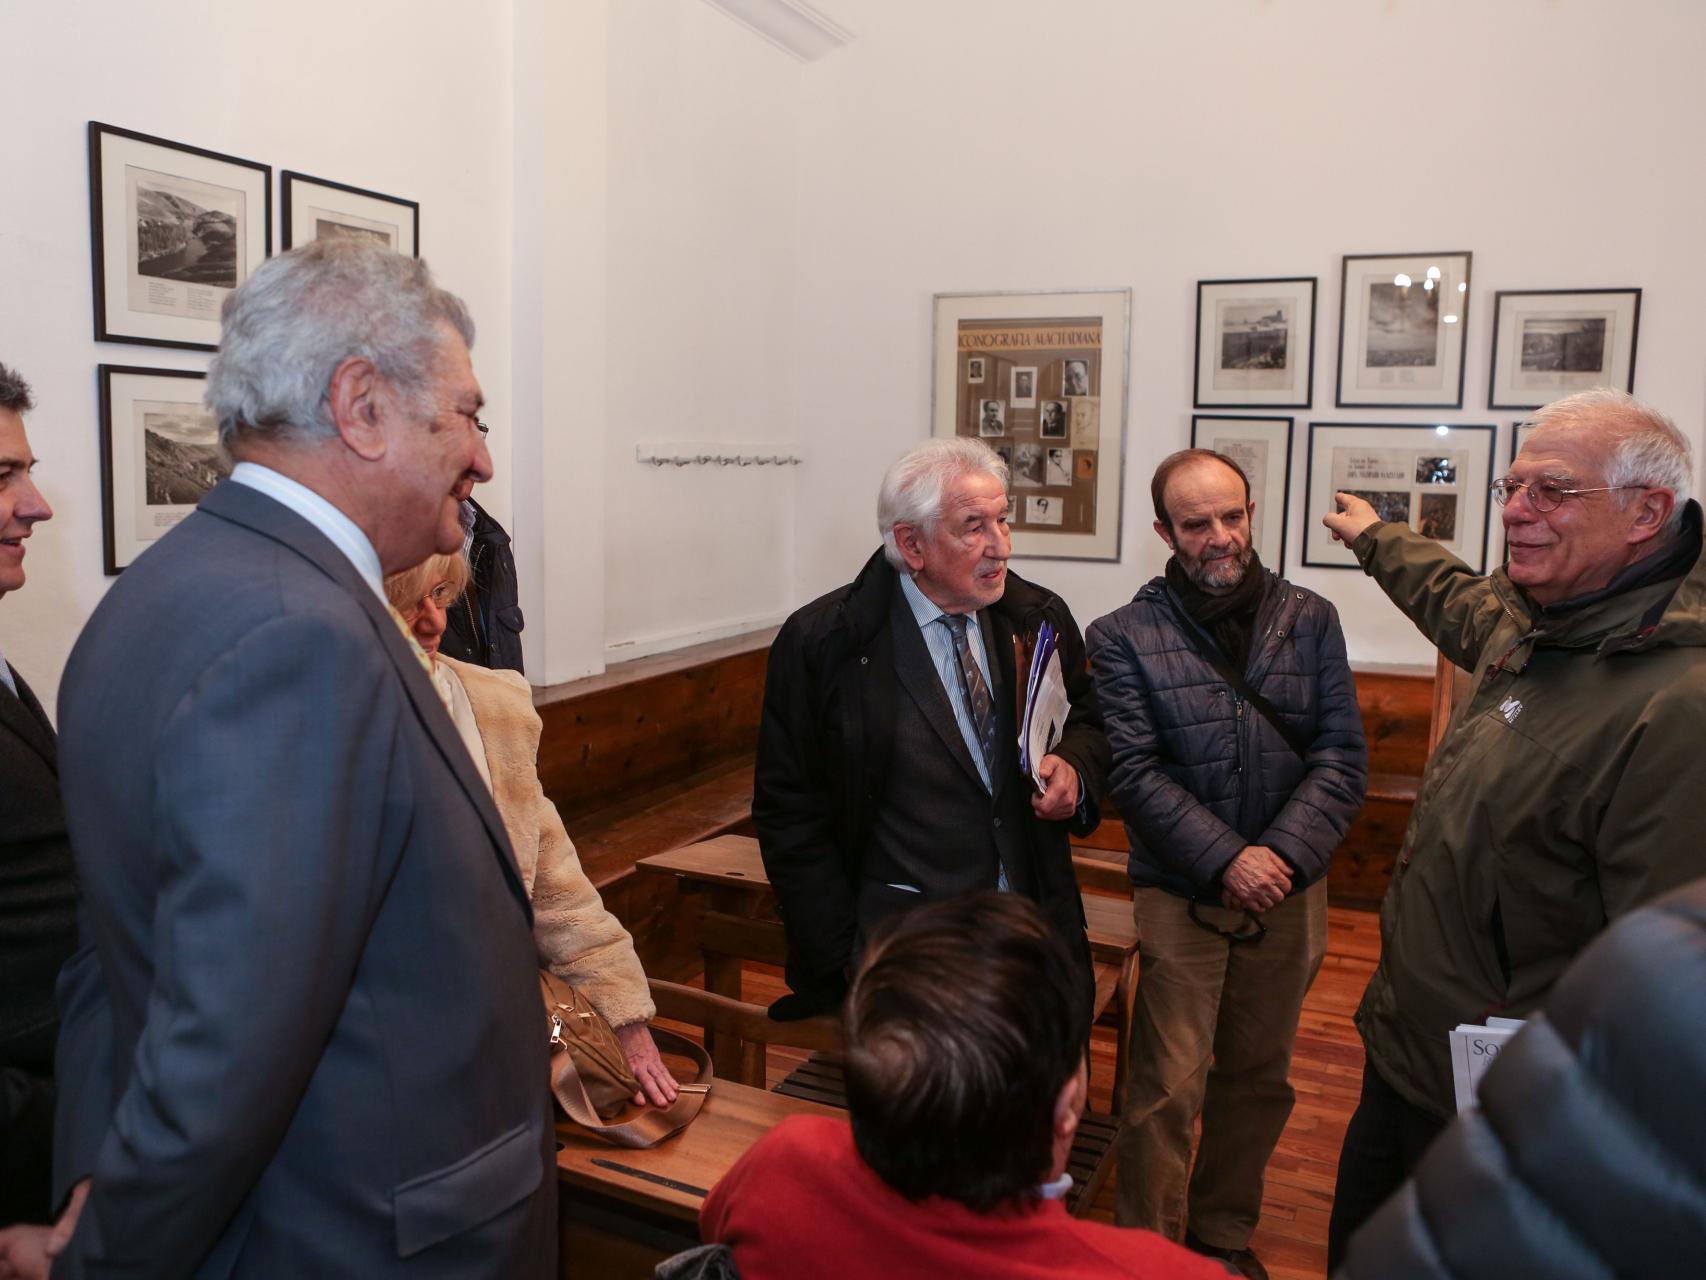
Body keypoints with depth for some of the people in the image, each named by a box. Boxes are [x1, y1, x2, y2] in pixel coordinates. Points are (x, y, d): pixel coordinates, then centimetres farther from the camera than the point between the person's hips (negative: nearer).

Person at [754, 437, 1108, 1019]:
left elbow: (1088, 723, 19)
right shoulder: (819, 643, -9)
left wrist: (1075, 765, -6)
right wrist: (842, 960, -9)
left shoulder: (1041, 617, 3)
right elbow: (790, 813, -6)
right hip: (900, 943, -4)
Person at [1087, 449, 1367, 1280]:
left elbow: (1342, 758, -3)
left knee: (1258, 1079, 17)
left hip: (1287, 891, 4)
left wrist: (1283, 854, -16)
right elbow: (1134, 774, -11)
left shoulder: (1310, 621, 2)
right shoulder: (1123, 637, -6)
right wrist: (1226, 861, -18)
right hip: (1181, 893, -3)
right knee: (1168, 1090, -1)